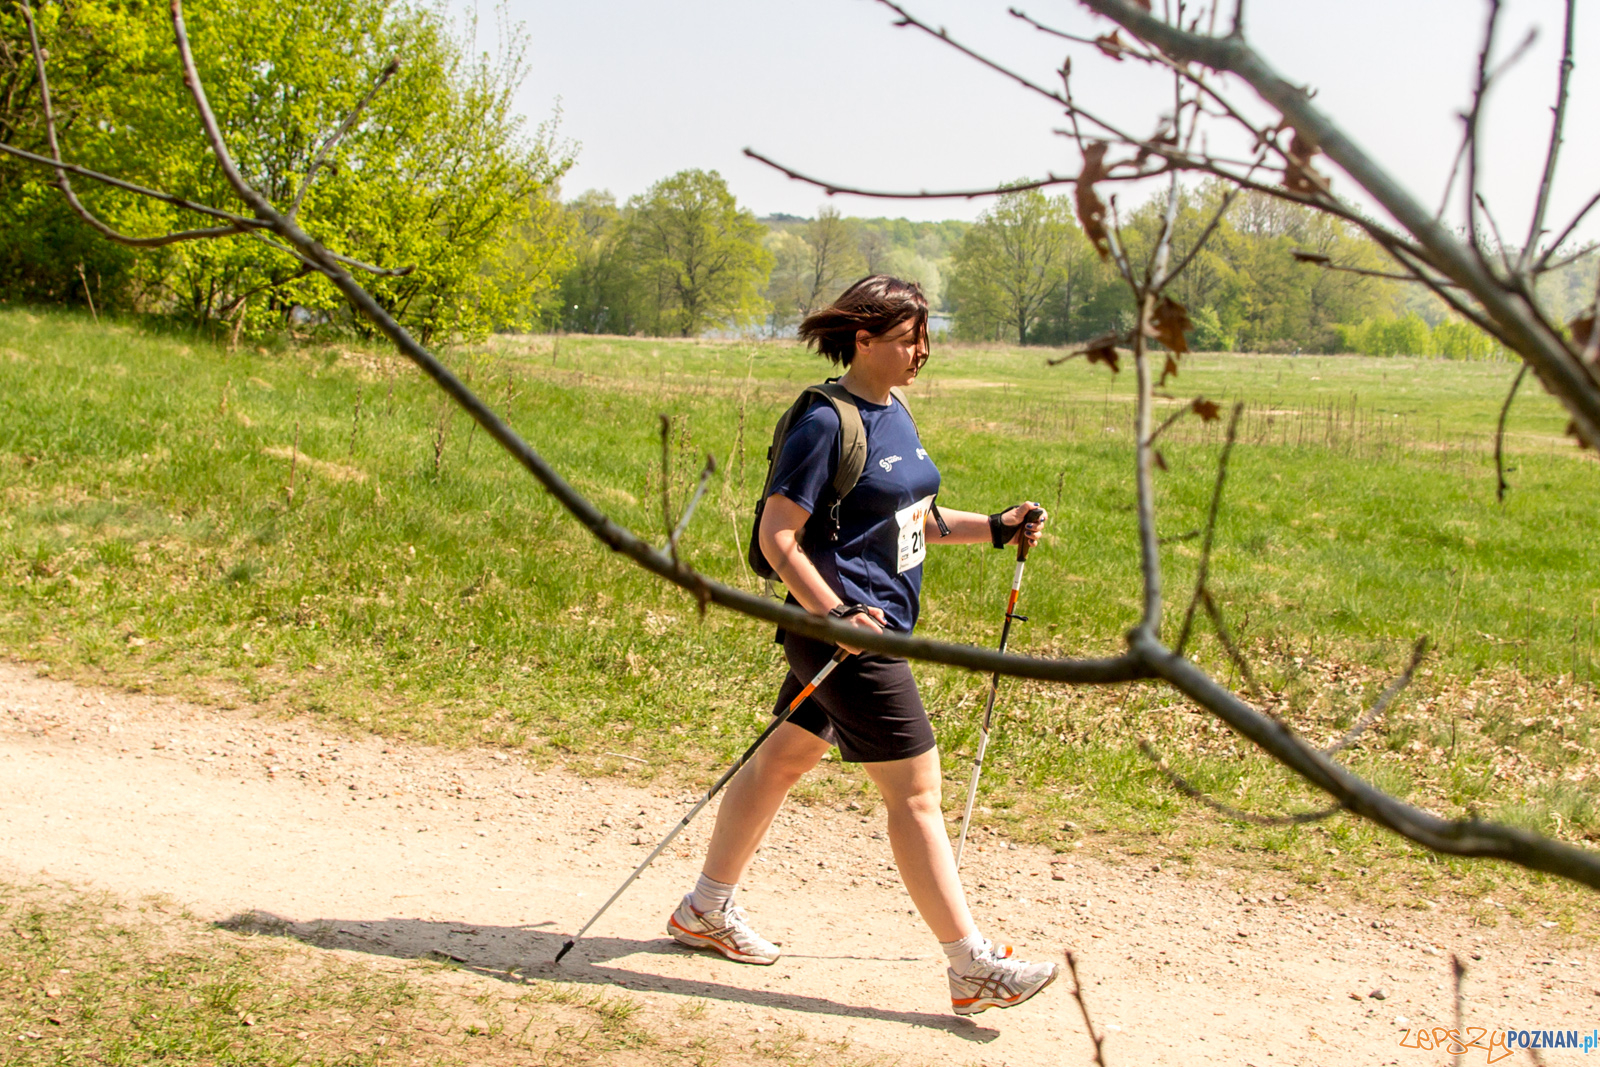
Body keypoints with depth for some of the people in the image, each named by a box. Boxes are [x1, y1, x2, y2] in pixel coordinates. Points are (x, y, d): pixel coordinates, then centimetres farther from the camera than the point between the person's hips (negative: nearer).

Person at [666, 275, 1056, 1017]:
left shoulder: (895, 415, 11)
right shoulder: (826, 423, -16)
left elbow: (913, 520, 20)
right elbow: (777, 536, -18)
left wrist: (995, 528, 9)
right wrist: (835, 614, -26)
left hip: (873, 624, 10)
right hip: (843, 632, -10)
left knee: (785, 758, 18)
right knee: (915, 790, -6)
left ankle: (706, 910, 32)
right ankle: (972, 968, 1)